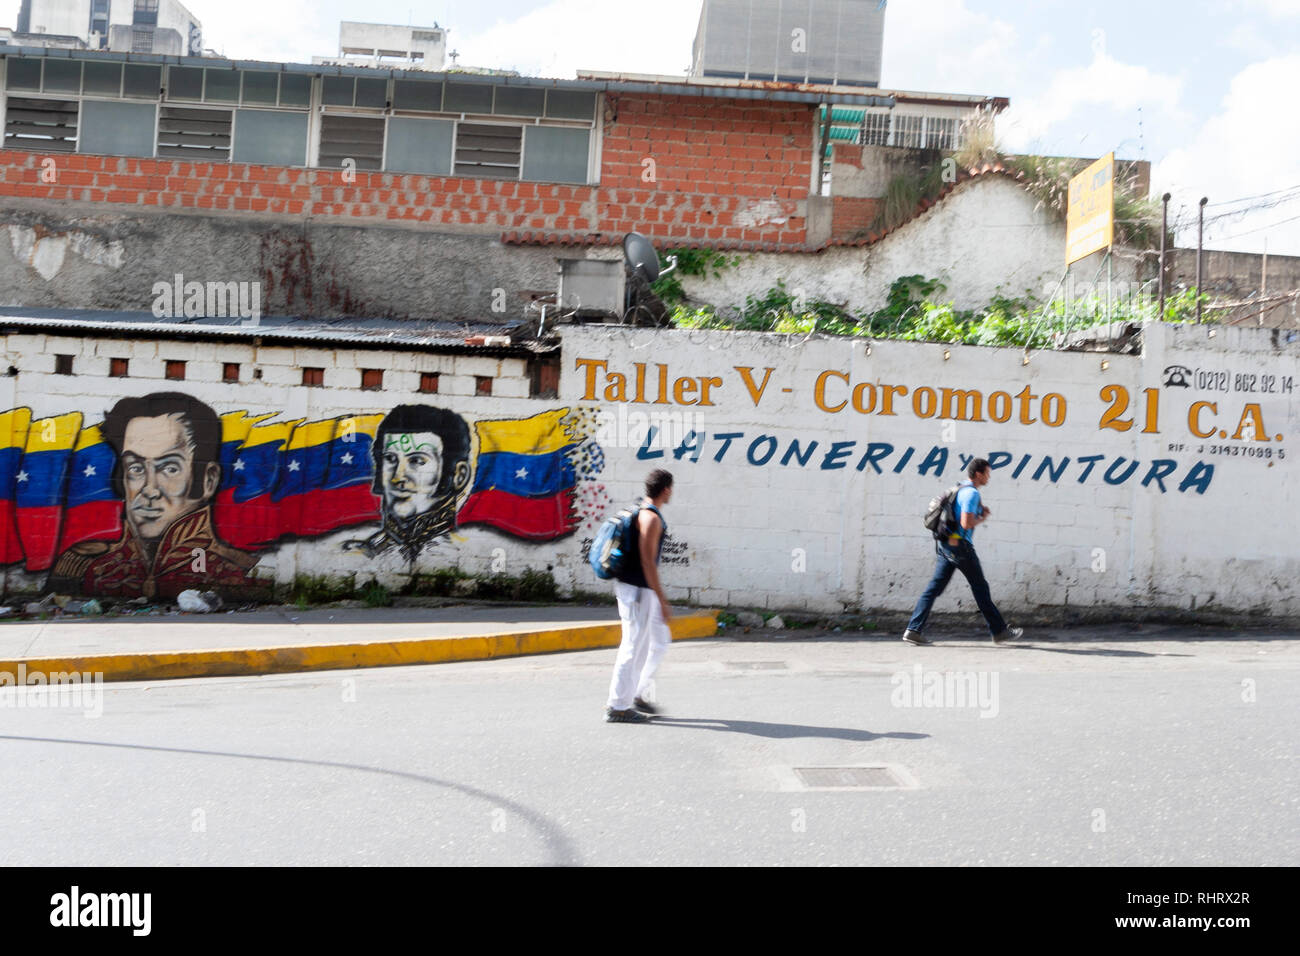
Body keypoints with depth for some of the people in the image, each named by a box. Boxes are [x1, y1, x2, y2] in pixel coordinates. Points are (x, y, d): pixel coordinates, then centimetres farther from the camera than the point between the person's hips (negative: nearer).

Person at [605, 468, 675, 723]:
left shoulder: (642, 512, 13)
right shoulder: (651, 518, -18)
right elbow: (647, 562, -22)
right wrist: (663, 601, -20)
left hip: (644, 590, 10)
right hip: (637, 590, -10)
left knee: (660, 640, 17)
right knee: (634, 647, -3)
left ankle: (639, 694, 23)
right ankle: (618, 707, 5)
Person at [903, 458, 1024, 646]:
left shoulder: (960, 488, 17)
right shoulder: (971, 493, -14)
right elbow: (966, 523, -22)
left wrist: (980, 509, 15)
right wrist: (983, 518, -3)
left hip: (945, 545, 9)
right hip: (959, 546, -9)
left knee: (935, 587, 3)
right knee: (980, 588, 3)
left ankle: (914, 630, -5)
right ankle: (999, 631, 14)